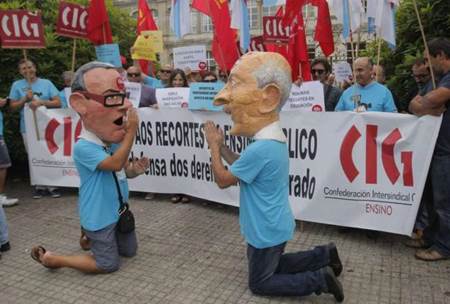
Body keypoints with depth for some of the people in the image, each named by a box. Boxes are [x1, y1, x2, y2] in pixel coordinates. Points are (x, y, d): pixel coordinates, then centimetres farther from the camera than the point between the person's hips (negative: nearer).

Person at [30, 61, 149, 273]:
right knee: (108, 265, 4)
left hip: (119, 210, 8)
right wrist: (131, 131, -33)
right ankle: (51, 258, 18)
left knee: (130, 251, 21)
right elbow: (115, 163, -36)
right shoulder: (84, 147, -27)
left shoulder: (114, 142, 0)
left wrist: (136, 169, -13)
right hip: (99, 216, -8)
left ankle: (89, 235, 39)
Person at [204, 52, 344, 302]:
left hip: (267, 230, -9)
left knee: (259, 282, 13)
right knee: (274, 266, 29)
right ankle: (325, 255, 21)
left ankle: (319, 280, 6)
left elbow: (223, 180, -21)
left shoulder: (260, 149, -33)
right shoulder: (274, 139, -1)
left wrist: (214, 146, -9)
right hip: (274, 225, 9)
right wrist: (222, 147, 2)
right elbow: (244, 168, 9)